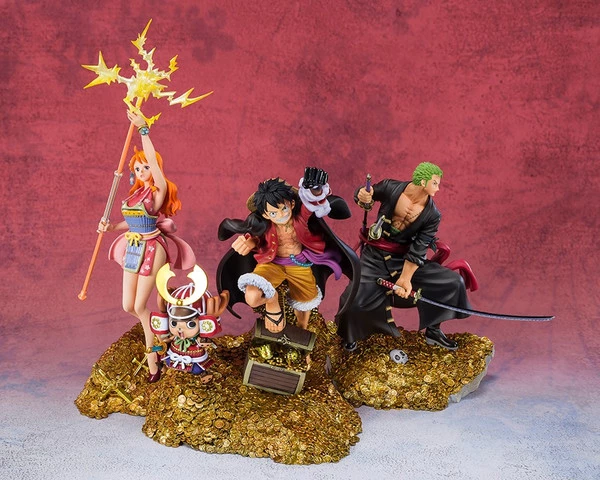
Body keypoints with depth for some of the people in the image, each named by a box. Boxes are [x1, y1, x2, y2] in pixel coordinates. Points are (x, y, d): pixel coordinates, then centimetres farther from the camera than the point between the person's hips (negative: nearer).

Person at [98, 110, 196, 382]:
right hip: (132, 249, 7)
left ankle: (152, 357, 12)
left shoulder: (159, 190, -11)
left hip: (152, 248, -7)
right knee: (128, 306, 10)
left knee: (140, 306, -4)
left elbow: (153, 160, -25)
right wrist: (110, 227, 2)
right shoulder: (135, 192, 9)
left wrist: (143, 129, -28)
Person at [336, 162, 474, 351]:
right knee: (354, 300, -21)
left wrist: (405, 278, -18)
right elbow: (364, 195, 3)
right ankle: (349, 336, 14)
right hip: (375, 257, -3)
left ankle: (433, 331, 13)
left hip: (404, 258, 3)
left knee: (453, 282, -6)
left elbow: (417, 251, -11)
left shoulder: (432, 215, -11)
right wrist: (362, 197, -21)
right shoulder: (390, 188, -15)